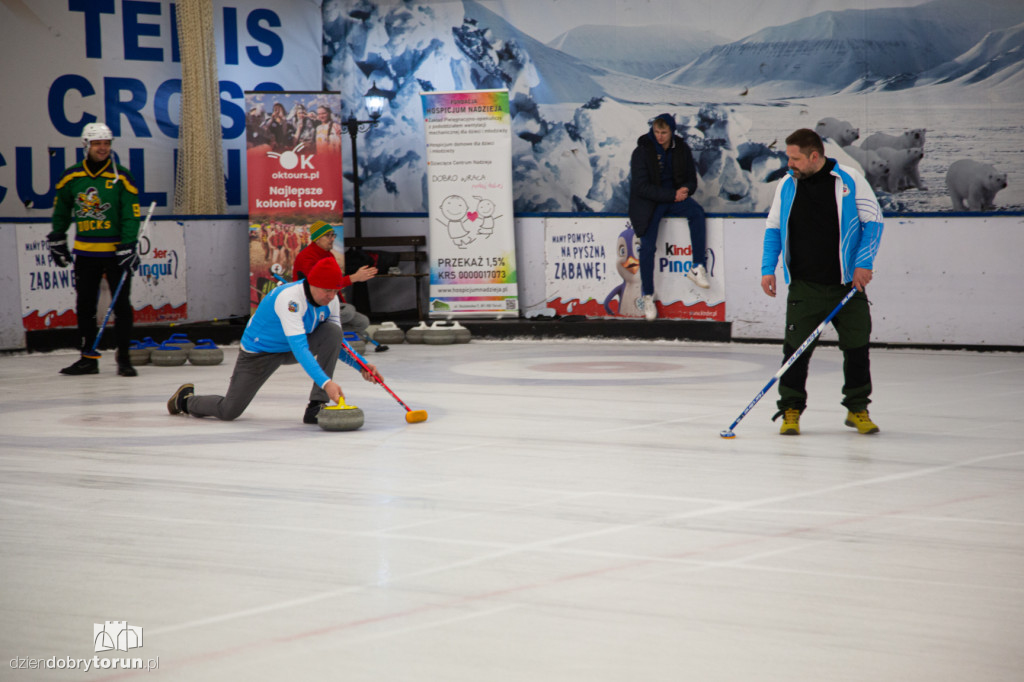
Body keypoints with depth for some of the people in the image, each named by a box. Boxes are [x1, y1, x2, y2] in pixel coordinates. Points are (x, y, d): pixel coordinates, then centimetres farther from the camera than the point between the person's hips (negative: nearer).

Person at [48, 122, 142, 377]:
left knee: (121, 305, -4)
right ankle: (89, 359, 15)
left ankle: (124, 358, 4)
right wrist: (56, 240, 15)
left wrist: (128, 247, -17)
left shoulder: (121, 178, -6)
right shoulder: (71, 177, 2)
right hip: (85, 252, 3)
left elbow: (131, 215, -9)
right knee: (85, 306, 6)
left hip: (115, 251, -3)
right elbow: (61, 210, 17)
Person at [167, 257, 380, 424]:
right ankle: (186, 399, 30)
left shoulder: (329, 299, -13)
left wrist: (361, 365, -16)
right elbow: (299, 348, -45)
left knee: (332, 330, -21)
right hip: (260, 351, -6)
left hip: (292, 346, 6)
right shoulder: (289, 298, -36)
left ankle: (317, 406, -16)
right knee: (229, 411, -6)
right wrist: (325, 382, -54)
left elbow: (337, 342, 1)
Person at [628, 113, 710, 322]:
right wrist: (672, 194, -19)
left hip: (674, 197, 3)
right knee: (648, 246, -19)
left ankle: (698, 267, -23)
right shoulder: (642, 152, -8)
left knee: (697, 212, -29)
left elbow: (691, 180, 12)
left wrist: (685, 190, -13)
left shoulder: (682, 149, 3)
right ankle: (647, 295, -5)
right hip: (648, 201, -3)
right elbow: (642, 187, -13)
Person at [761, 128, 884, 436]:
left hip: (848, 283, -1)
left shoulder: (850, 180, -3)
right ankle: (791, 410, 4)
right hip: (804, 286, 1)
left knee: (857, 347, 3)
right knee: (796, 348, -7)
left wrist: (864, 263, -10)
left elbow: (873, 221, 0)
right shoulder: (786, 186, 6)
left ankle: (857, 408, 18)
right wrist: (768, 269, 3)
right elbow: (773, 228, 14)